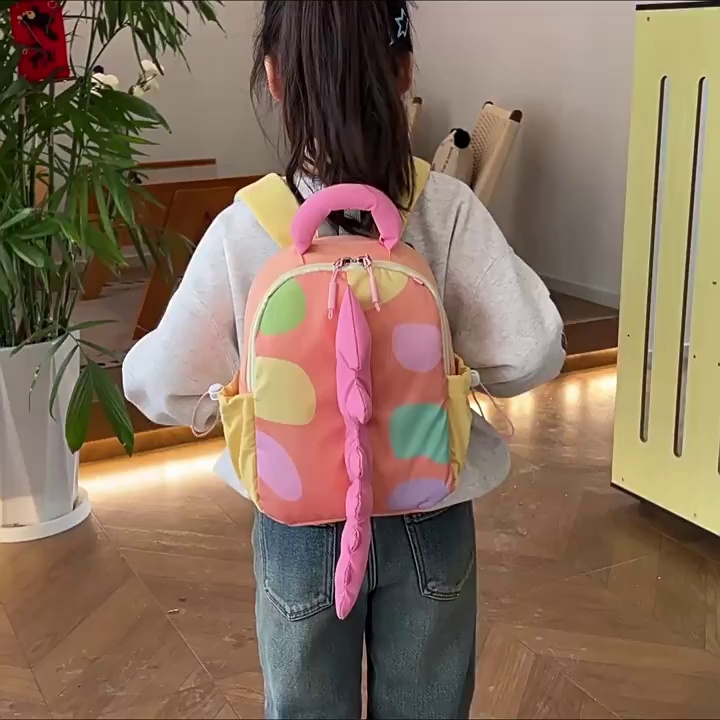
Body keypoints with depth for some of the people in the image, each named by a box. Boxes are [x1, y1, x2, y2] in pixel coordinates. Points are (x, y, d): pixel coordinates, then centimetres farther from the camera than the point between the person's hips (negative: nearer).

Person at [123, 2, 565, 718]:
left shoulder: (242, 229, -17)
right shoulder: (446, 208, -16)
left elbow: (158, 384, -11)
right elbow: (530, 353, -16)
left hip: (303, 524, 0)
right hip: (429, 517, 1)